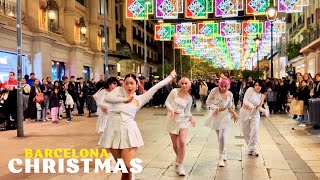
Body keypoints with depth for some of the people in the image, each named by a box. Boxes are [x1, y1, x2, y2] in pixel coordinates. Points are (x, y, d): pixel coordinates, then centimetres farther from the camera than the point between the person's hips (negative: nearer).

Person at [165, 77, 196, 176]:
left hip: (182, 119, 0)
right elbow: (167, 102, -2)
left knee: (182, 142, -15)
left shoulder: (189, 98, 1)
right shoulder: (174, 91, -6)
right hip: (172, 120, 0)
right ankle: (178, 157, 42)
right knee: (175, 145, 8)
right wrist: (171, 109, -20)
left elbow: (187, 111, 6)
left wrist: (191, 117, -13)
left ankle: (180, 166, -1)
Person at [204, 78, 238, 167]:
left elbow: (229, 107, 6)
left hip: (224, 116, 0)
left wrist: (234, 114, -11)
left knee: (222, 136, -12)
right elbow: (208, 102, -10)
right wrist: (216, 108, -24)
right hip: (215, 115, 0)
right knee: (219, 136, 11)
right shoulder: (214, 91, -15)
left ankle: (221, 158, -3)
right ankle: (223, 153, 35)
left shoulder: (230, 94, -6)